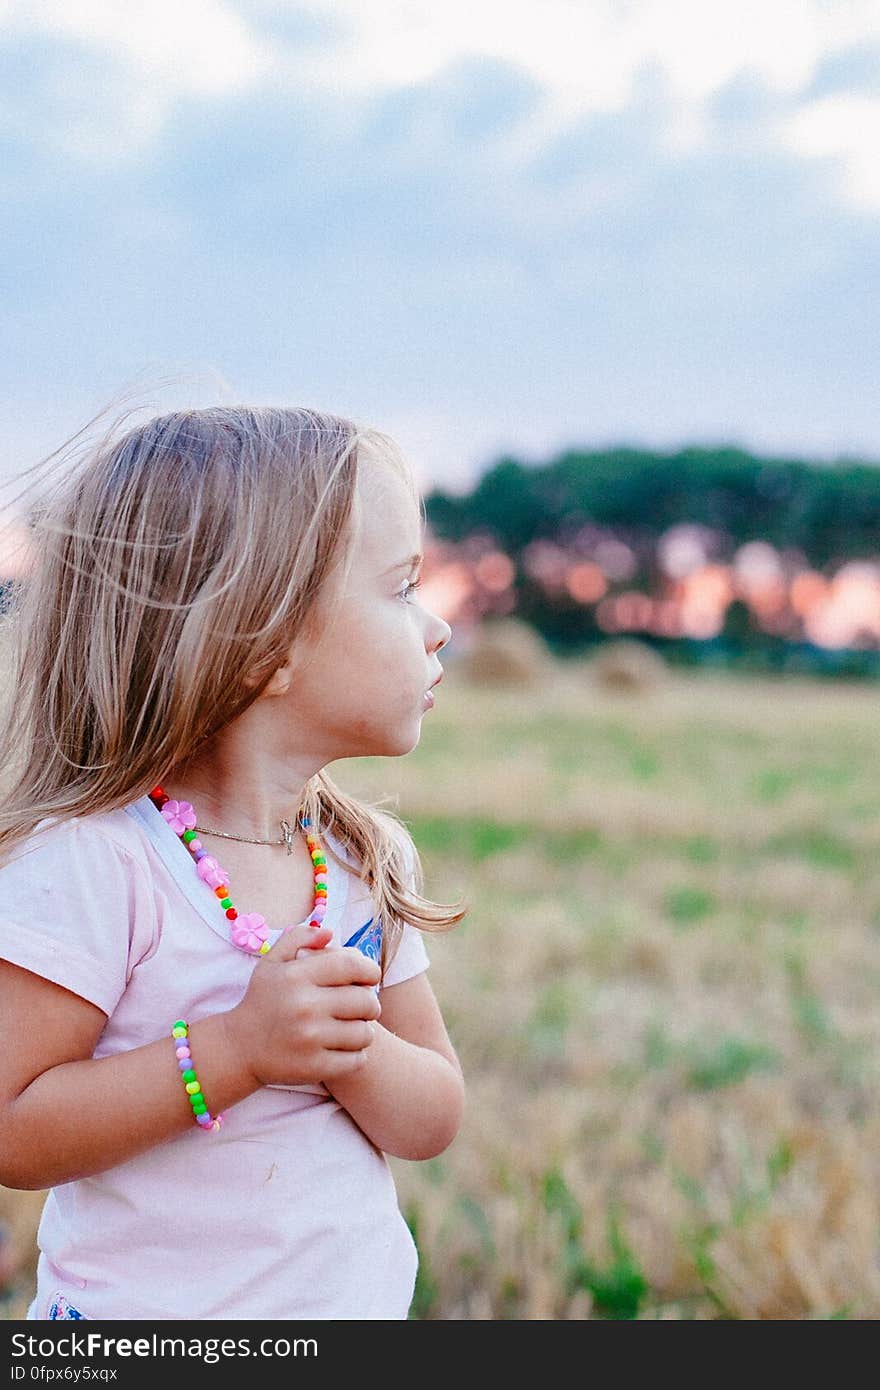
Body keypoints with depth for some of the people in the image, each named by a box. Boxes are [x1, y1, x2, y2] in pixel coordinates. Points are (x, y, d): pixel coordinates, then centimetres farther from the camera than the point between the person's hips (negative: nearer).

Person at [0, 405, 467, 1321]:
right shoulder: (92, 860, -19)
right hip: (143, 1310, -4)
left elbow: (432, 1123, 0)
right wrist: (235, 1048, -26)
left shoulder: (367, 860, -2)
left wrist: (351, 1048, -19)